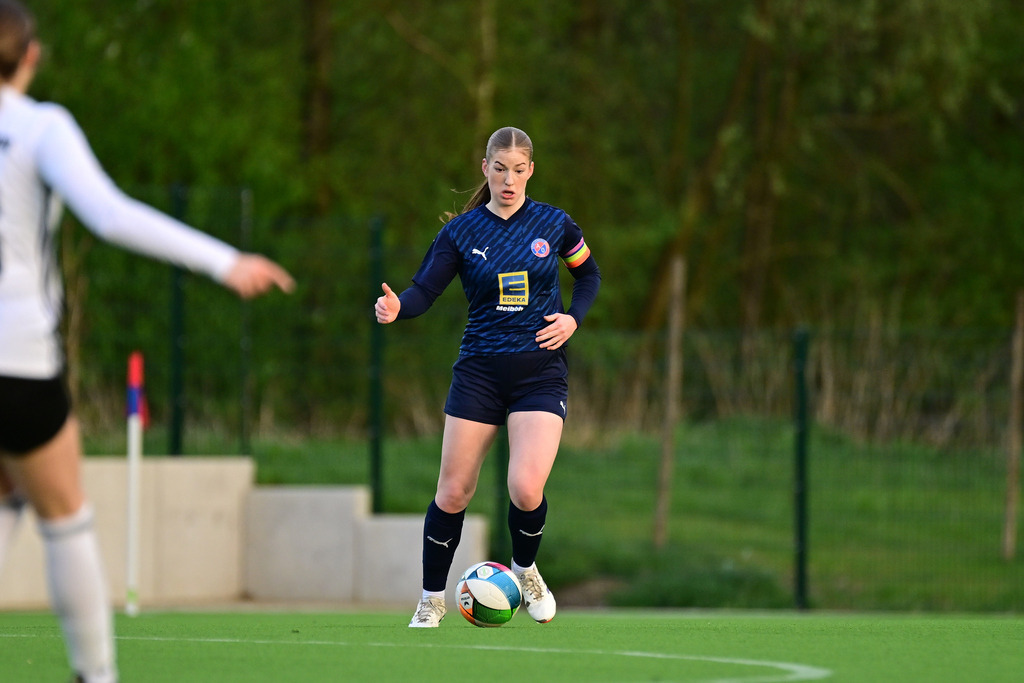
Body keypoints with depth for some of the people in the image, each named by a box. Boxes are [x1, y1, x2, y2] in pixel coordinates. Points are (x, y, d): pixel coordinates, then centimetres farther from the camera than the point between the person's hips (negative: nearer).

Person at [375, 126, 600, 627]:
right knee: (453, 492, 0)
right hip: (479, 373, 1)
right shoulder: (461, 231, -1)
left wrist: (573, 318, -1)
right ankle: (432, 600, 17)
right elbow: (425, 289, -9)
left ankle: (526, 570, 14)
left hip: (541, 373, -1)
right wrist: (397, 307, -31)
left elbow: (588, 274, 17)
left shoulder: (554, 224, 1)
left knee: (525, 489, -17)